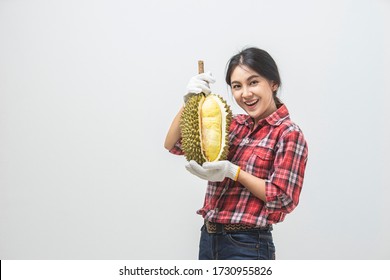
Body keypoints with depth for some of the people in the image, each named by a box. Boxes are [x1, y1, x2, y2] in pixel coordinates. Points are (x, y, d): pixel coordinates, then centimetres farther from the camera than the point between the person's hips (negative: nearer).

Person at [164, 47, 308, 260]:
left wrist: (232, 171, -18)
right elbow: (173, 145, 7)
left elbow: (283, 199, -12)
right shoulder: (234, 124, 6)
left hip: (247, 246, -5)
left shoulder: (288, 134, -9)